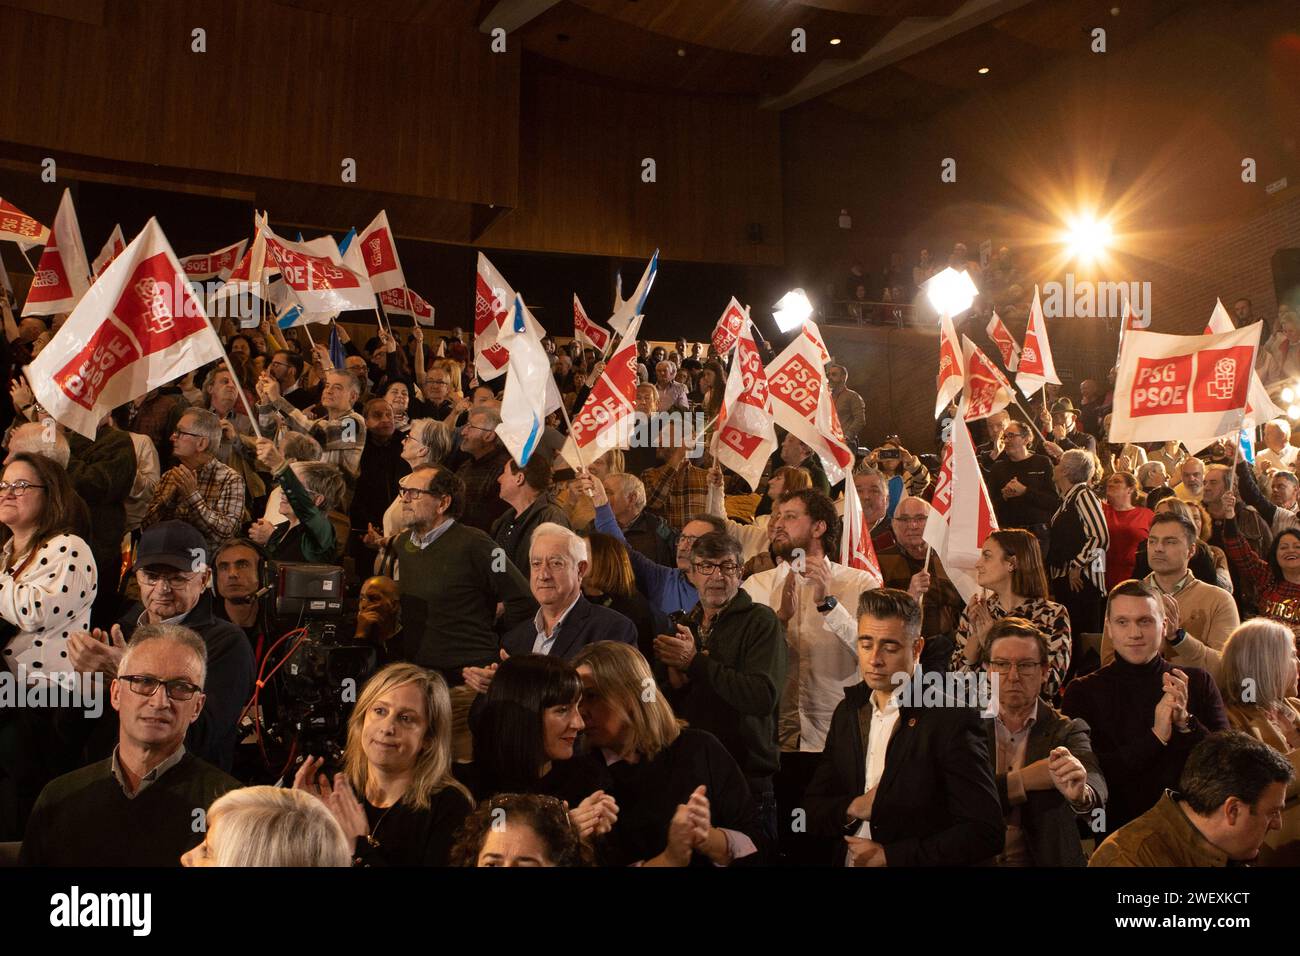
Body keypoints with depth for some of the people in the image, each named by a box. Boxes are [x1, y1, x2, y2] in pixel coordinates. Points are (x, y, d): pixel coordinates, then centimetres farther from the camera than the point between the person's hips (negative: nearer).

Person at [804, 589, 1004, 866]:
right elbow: (812, 809, 10)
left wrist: (890, 855, -12)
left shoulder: (952, 720, -10)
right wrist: (852, 808, -9)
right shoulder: (847, 712, 7)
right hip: (848, 862, 4)